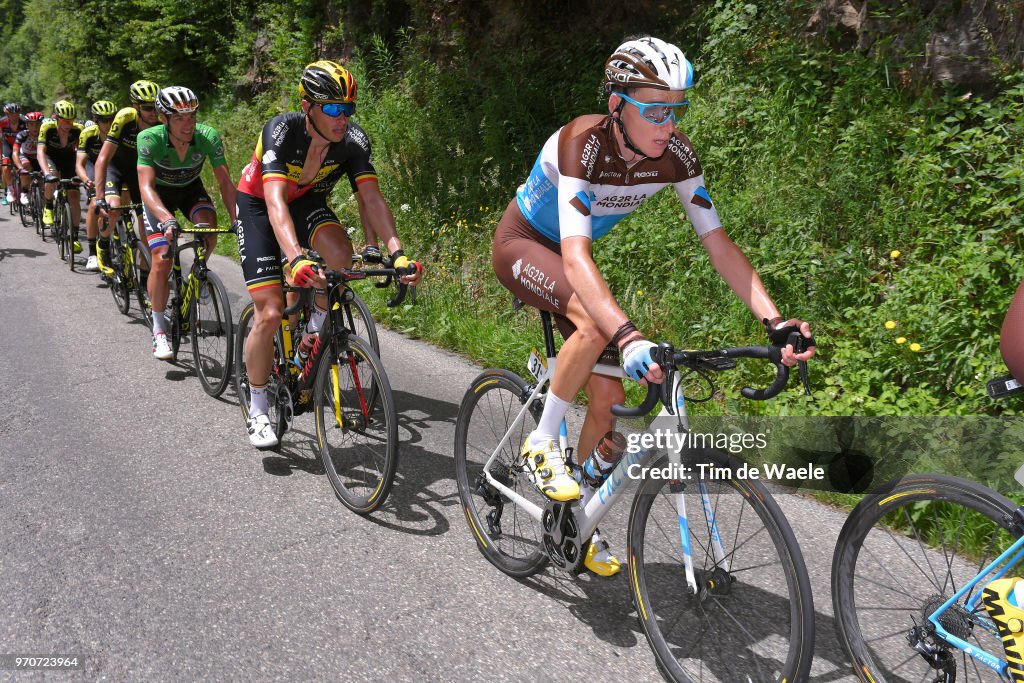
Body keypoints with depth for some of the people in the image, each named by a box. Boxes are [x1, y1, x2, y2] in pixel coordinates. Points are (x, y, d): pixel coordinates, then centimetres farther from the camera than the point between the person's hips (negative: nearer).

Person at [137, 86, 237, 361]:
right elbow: (146, 186, -39)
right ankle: (159, 329, 1)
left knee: (209, 230, -30)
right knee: (162, 261, -16)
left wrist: (237, 220, -38)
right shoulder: (149, 139, -31)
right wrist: (167, 219, -56)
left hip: (191, 189, 2)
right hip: (159, 194, -2)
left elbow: (225, 182, -24)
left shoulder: (208, 136, -28)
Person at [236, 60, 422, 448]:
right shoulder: (281, 131, -33)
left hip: (307, 202, 3)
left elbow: (372, 199, -26)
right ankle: (257, 410, 6)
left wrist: (397, 252, -42)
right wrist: (296, 258, -60)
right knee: (270, 313, -14)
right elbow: (275, 201, -44)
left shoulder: (353, 140, -22)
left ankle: (318, 328, -2)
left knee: (339, 252, -33)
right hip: (258, 204, -3)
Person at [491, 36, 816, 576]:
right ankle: (540, 444, -13)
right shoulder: (581, 143, -35)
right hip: (521, 247, -5)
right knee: (598, 323, -36)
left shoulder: (675, 154, -19)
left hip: (568, 255, 5)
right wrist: (628, 337, -59)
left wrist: (774, 319, -30)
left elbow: (717, 241, -18)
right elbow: (576, 256, -46)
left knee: (609, 399, -2)